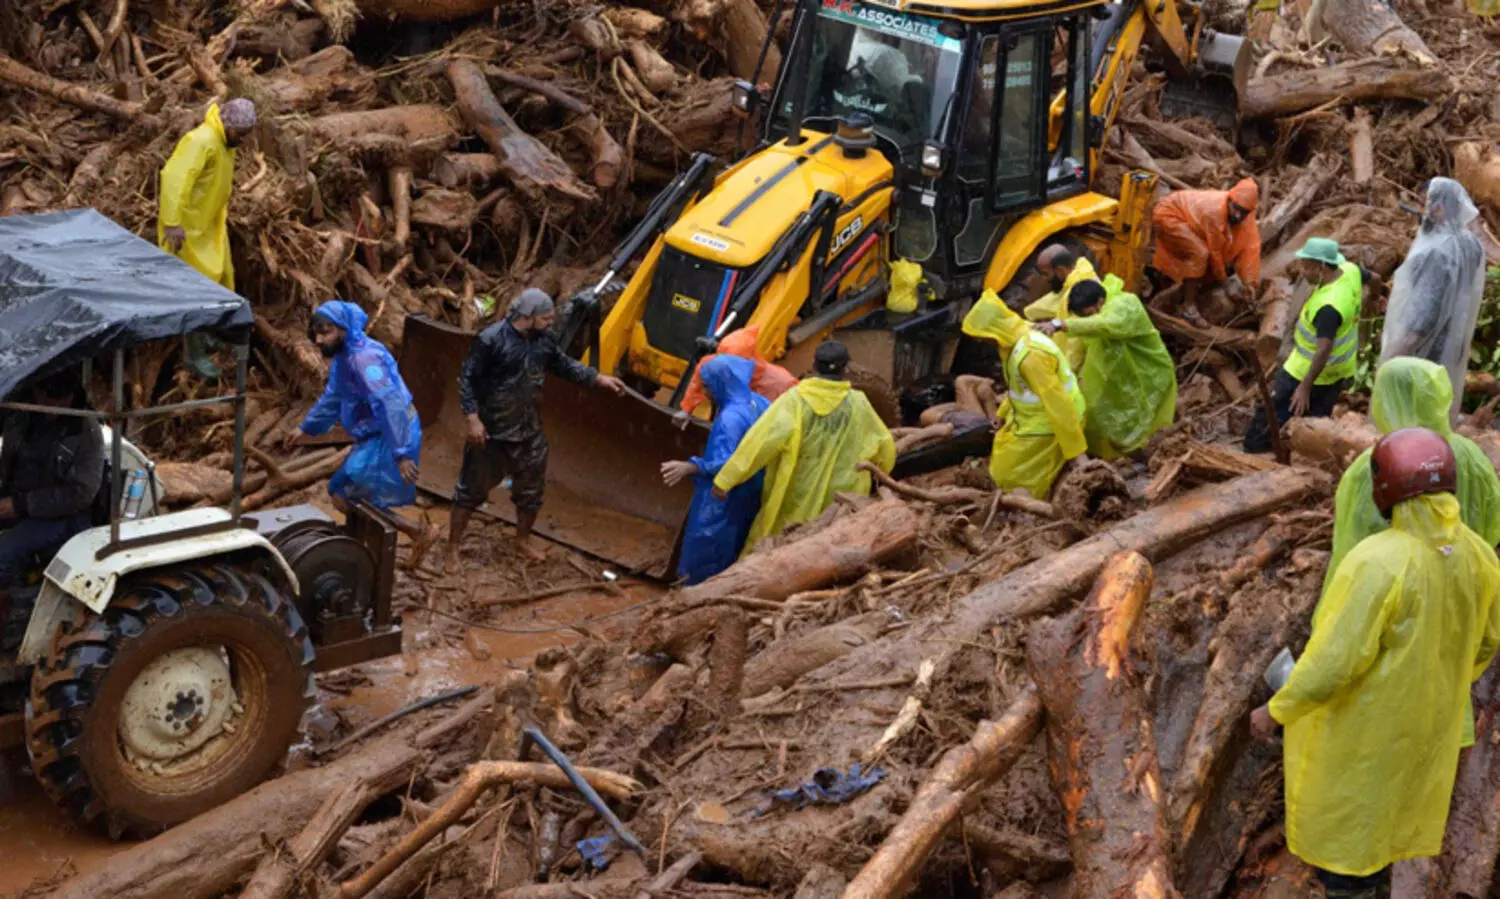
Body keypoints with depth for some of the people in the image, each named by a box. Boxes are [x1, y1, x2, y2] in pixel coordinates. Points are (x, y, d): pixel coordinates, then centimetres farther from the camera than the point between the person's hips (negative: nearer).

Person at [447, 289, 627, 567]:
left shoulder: (544, 339, -5)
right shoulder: (491, 340, -22)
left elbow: (564, 365, 12)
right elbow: (468, 380, -17)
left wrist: (599, 378, 5)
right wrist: (473, 419, -22)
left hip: (529, 430, 6)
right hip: (491, 430, -6)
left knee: (531, 489, 17)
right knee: (472, 488, 6)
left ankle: (522, 539, 41)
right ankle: (453, 547, 20)